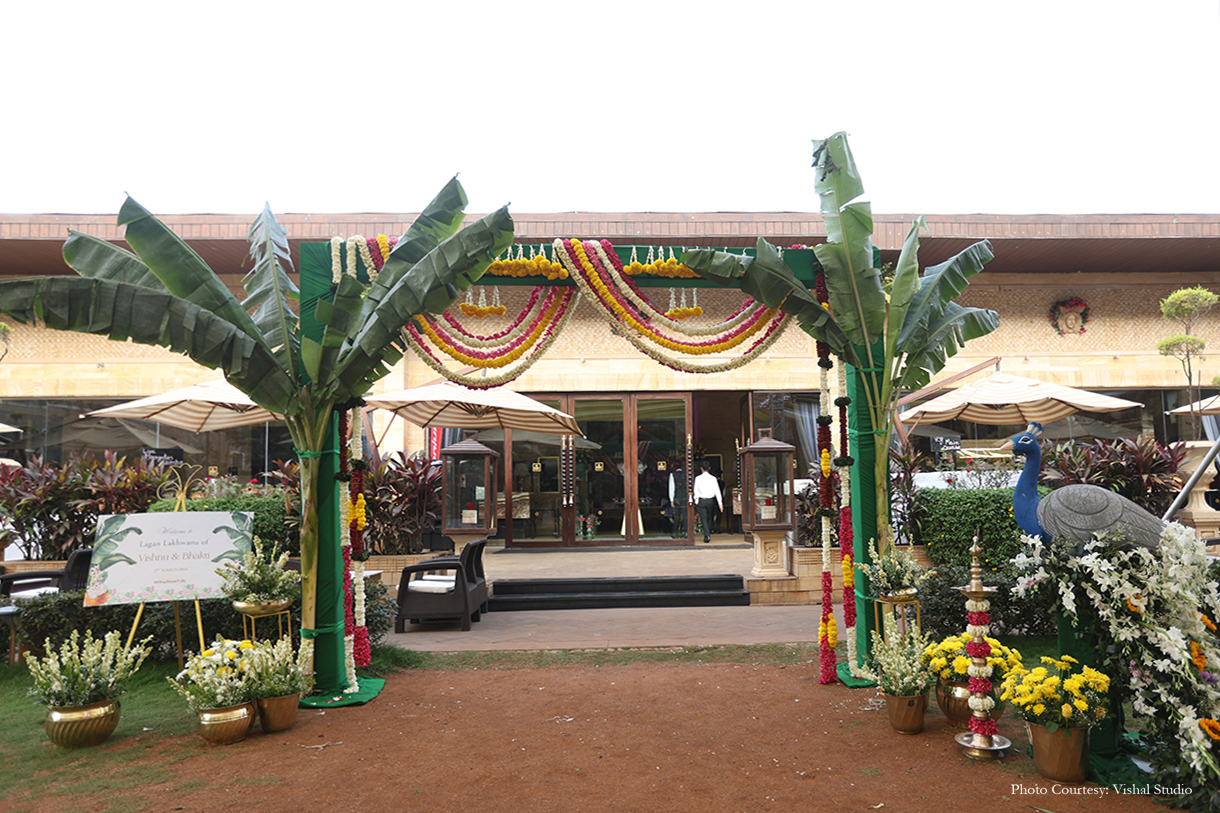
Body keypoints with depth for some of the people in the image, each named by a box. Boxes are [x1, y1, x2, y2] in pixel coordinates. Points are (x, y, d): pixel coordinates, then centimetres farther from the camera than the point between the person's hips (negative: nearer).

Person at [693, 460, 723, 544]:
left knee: (703, 519, -2)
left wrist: (696, 501, 12)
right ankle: (708, 534, 24)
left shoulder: (698, 478, -7)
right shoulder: (713, 478, -3)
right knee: (709, 518, 16)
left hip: (701, 501, -2)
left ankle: (707, 535, -18)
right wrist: (720, 503, -2)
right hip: (710, 500, 2)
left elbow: (696, 491, -1)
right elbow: (717, 491, -4)